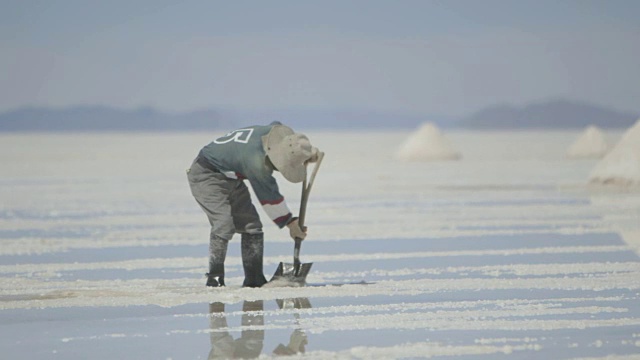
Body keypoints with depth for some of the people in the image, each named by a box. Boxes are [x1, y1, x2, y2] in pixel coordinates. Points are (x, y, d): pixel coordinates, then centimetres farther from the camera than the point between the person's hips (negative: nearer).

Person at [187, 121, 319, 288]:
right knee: (224, 224, -24)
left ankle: (254, 279, 7)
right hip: (207, 176, -9)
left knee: (251, 225, 3)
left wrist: (306, 154, 2)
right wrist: (290, 223, -12)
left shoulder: (275, 130, -14)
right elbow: (270, 196, -24)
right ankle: (215, 278, -15)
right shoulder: (256, 162, -37)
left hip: (231, 178, 9)